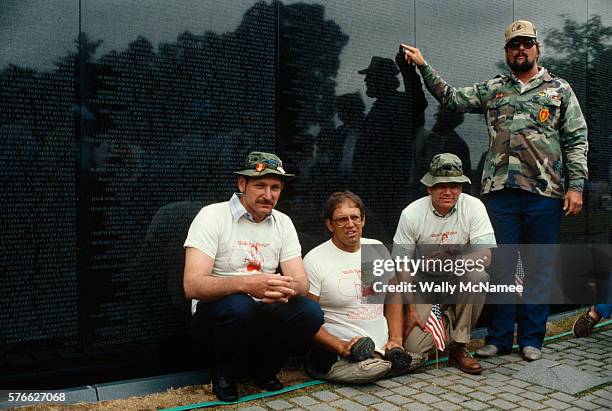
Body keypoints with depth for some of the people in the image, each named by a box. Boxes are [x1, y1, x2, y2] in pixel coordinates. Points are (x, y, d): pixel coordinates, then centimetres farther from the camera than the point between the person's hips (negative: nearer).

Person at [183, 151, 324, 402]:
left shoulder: (283, 223, 4)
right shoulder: (212, 216, -12)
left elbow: (302, 284, -3)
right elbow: (192, 286, -23)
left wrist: (286, 288, -29)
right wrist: (246, 283, -40)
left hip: (262, 319, 4)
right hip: (215, 318, -4)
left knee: (310, 312, -22)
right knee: (238, 305, -36)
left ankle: (262, 369, 6)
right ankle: (224, 373, -4)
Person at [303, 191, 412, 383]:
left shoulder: (378, 248, 10)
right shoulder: (314, 260, -8)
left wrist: (396, 339, 3)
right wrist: (341, 346, -20)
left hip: (383, 346, 6)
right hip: (336, 352, -6)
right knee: (371, 369, -33)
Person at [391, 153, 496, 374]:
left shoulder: (473, 207, -12)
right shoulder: (411, 214, -13)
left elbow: (485, 256, -20)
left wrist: (448, 262, -36)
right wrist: (410, 309, -13)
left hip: (459, 281, 1)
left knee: (478, 277, -34)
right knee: (414, 345, -19)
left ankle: (458, 348, -12)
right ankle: (444, 321, 19)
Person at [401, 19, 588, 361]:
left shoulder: (559, 89, 10)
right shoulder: (492, 89, 16)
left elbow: (577, 140, 5)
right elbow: (451, 98, 15)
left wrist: (576, 185, -4)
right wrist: (423, 66, 9)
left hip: (545, 193, -1)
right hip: (500, 191, 2)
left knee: (539, 266, 5)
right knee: (500, 265, 5)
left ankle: (532, 338, 17)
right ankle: (499, 338, 15)